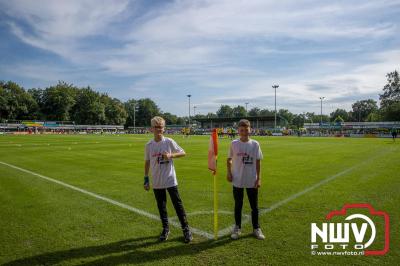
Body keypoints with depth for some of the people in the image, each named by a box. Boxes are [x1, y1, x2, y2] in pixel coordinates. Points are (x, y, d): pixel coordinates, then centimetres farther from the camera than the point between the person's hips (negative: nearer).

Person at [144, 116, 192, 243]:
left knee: (178, 204, 2)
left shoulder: (169, 142, -6)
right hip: (156, 182, 3)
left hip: (170, 180, -2)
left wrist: (171, 155, -18)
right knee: (161, 206, 13)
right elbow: (147, 162, 9)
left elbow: (183, 153, -1)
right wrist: (146, 179, 8)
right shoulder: (149, 145, 1)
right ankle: (165, 229, 30)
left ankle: (186, 229, 15)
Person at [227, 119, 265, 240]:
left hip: (252, 181, 0)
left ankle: (256, 228, 28)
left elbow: (258, 161, 0)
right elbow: (229, 159, 6)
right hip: (237, 181, 0)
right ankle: (237, 228, 28)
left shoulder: (255, 144, -3)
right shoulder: (234, 144, -3)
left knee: (254, 206, 11)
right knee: (238, 205, 12)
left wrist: (258, 178, -2)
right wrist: (229, 172, -4)